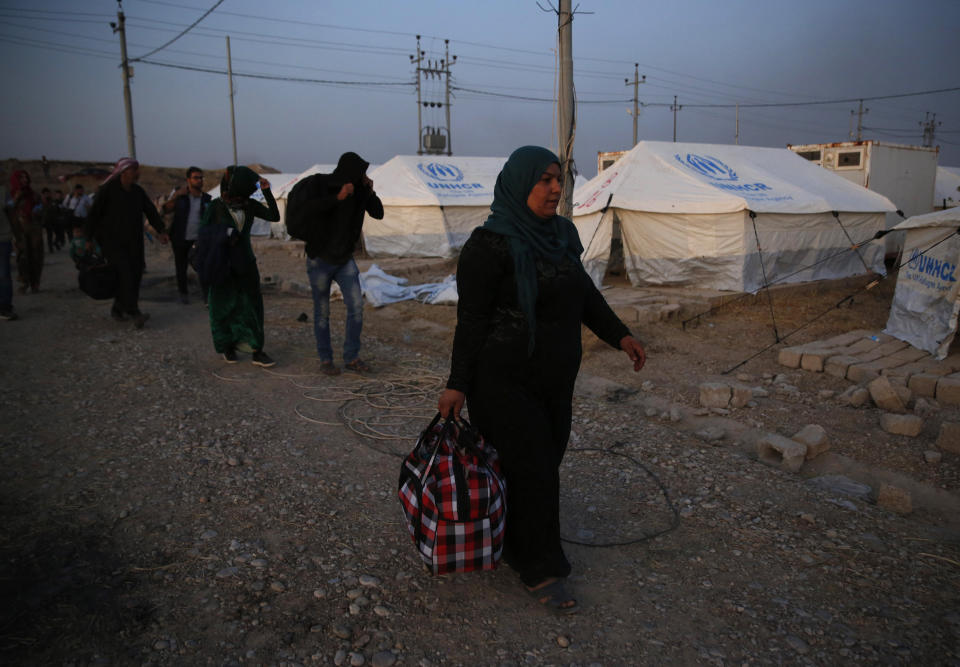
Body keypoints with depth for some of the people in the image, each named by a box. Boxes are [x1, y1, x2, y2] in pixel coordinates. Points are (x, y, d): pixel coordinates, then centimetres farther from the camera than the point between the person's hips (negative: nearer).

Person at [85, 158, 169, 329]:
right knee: (125, 273, -18)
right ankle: (134, 314, -24)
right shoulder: (107, 190, -6)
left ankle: (118, 309, 16)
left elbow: (151, 211, 7)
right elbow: (94, 214, -3)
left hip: (133, 243, 6)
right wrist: (89, 239, -3)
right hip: (112, 242, -6)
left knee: (135, 274, 0)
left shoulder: (138, 192, 10)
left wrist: (162, 230, -8)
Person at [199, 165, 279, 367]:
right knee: (224, 307, 8)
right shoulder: (215, 207, -8)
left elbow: (274, 216, -10)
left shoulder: (249, 205, 0)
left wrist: (267, 192, -18)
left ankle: (257, 352, 1)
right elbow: (204, 235, -7)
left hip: (246, 263, 3)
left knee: (252, 305, -1)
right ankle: (228, 347, 27)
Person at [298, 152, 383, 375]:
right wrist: (338, 197, -33)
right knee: (322, 313, 5)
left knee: (356, 306, -6)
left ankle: (351, 357, 6)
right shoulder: (321, 183, -12)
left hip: (345, 260, 3)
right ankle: (325, 360, 18)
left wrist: (371, 192, -15)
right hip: (320, 260, -3)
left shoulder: (359, 189, -2)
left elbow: (378, 214, 0)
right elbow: (308, 210, -27)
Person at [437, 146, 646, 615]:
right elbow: (472, 319, -15)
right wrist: (458, 384, -15)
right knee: (533, 471, -1)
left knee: (544, 464, 13)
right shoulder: (491, 243, -15)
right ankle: (540, 570, 17)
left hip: (555, 379, 7)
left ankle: (513, 547, 33)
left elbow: (583, 292, 18)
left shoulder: (561, 233, 8)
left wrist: (620, 335, 11)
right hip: (507, 381, -7)